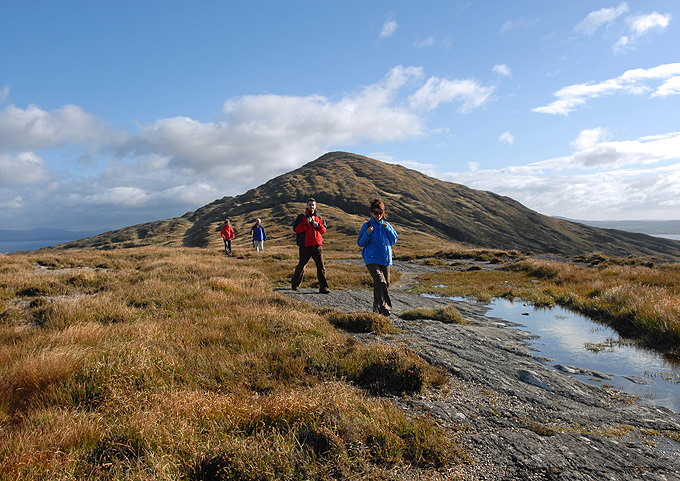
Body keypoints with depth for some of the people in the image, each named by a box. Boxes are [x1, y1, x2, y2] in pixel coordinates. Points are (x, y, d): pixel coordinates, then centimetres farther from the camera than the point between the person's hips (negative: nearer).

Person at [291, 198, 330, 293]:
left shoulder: (319, 218, 15)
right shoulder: (301, 217, 5)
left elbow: (324, 230, 14)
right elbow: (296, 228, -7)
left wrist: (318, 225, -5)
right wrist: (307, 223, -14)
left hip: (317, 245, 3)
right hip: (305, 246, -3)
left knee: (321, 266, -5)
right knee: (301, 265, 9)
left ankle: (323, 287, -5)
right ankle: (294, 284, 29)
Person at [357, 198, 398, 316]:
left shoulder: (386, 225, 13)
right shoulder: (367, 226, 3)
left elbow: (394, 241, 8)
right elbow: (360, 243, 2)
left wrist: (388, 229, -5)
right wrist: (367, 233, -15)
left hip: (385, 258, 5)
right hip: (372, 259, -5)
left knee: (385, 283, 9)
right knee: (380, 282, -22)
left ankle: (377, 307, 26)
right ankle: (385, 307, -23)